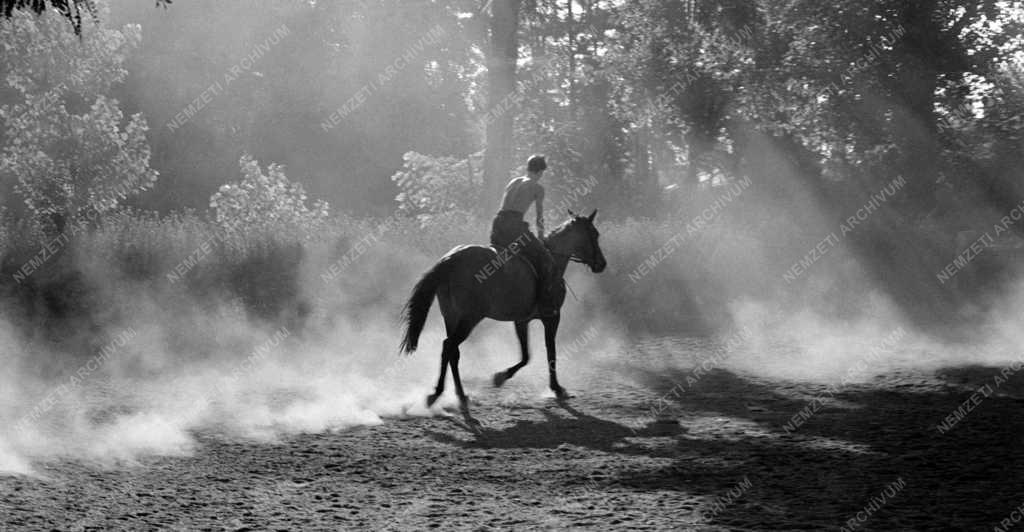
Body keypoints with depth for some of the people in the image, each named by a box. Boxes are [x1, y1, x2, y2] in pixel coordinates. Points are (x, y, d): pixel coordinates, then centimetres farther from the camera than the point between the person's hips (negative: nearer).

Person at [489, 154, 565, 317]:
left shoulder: (513, 182, 25)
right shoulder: (538, 187, 6)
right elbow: (540, 218, 8)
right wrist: (540, 239, 23)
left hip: (497, 225, 7)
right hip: (514, 226, -7)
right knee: (546, 260, -2)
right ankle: (546, 305, -11)